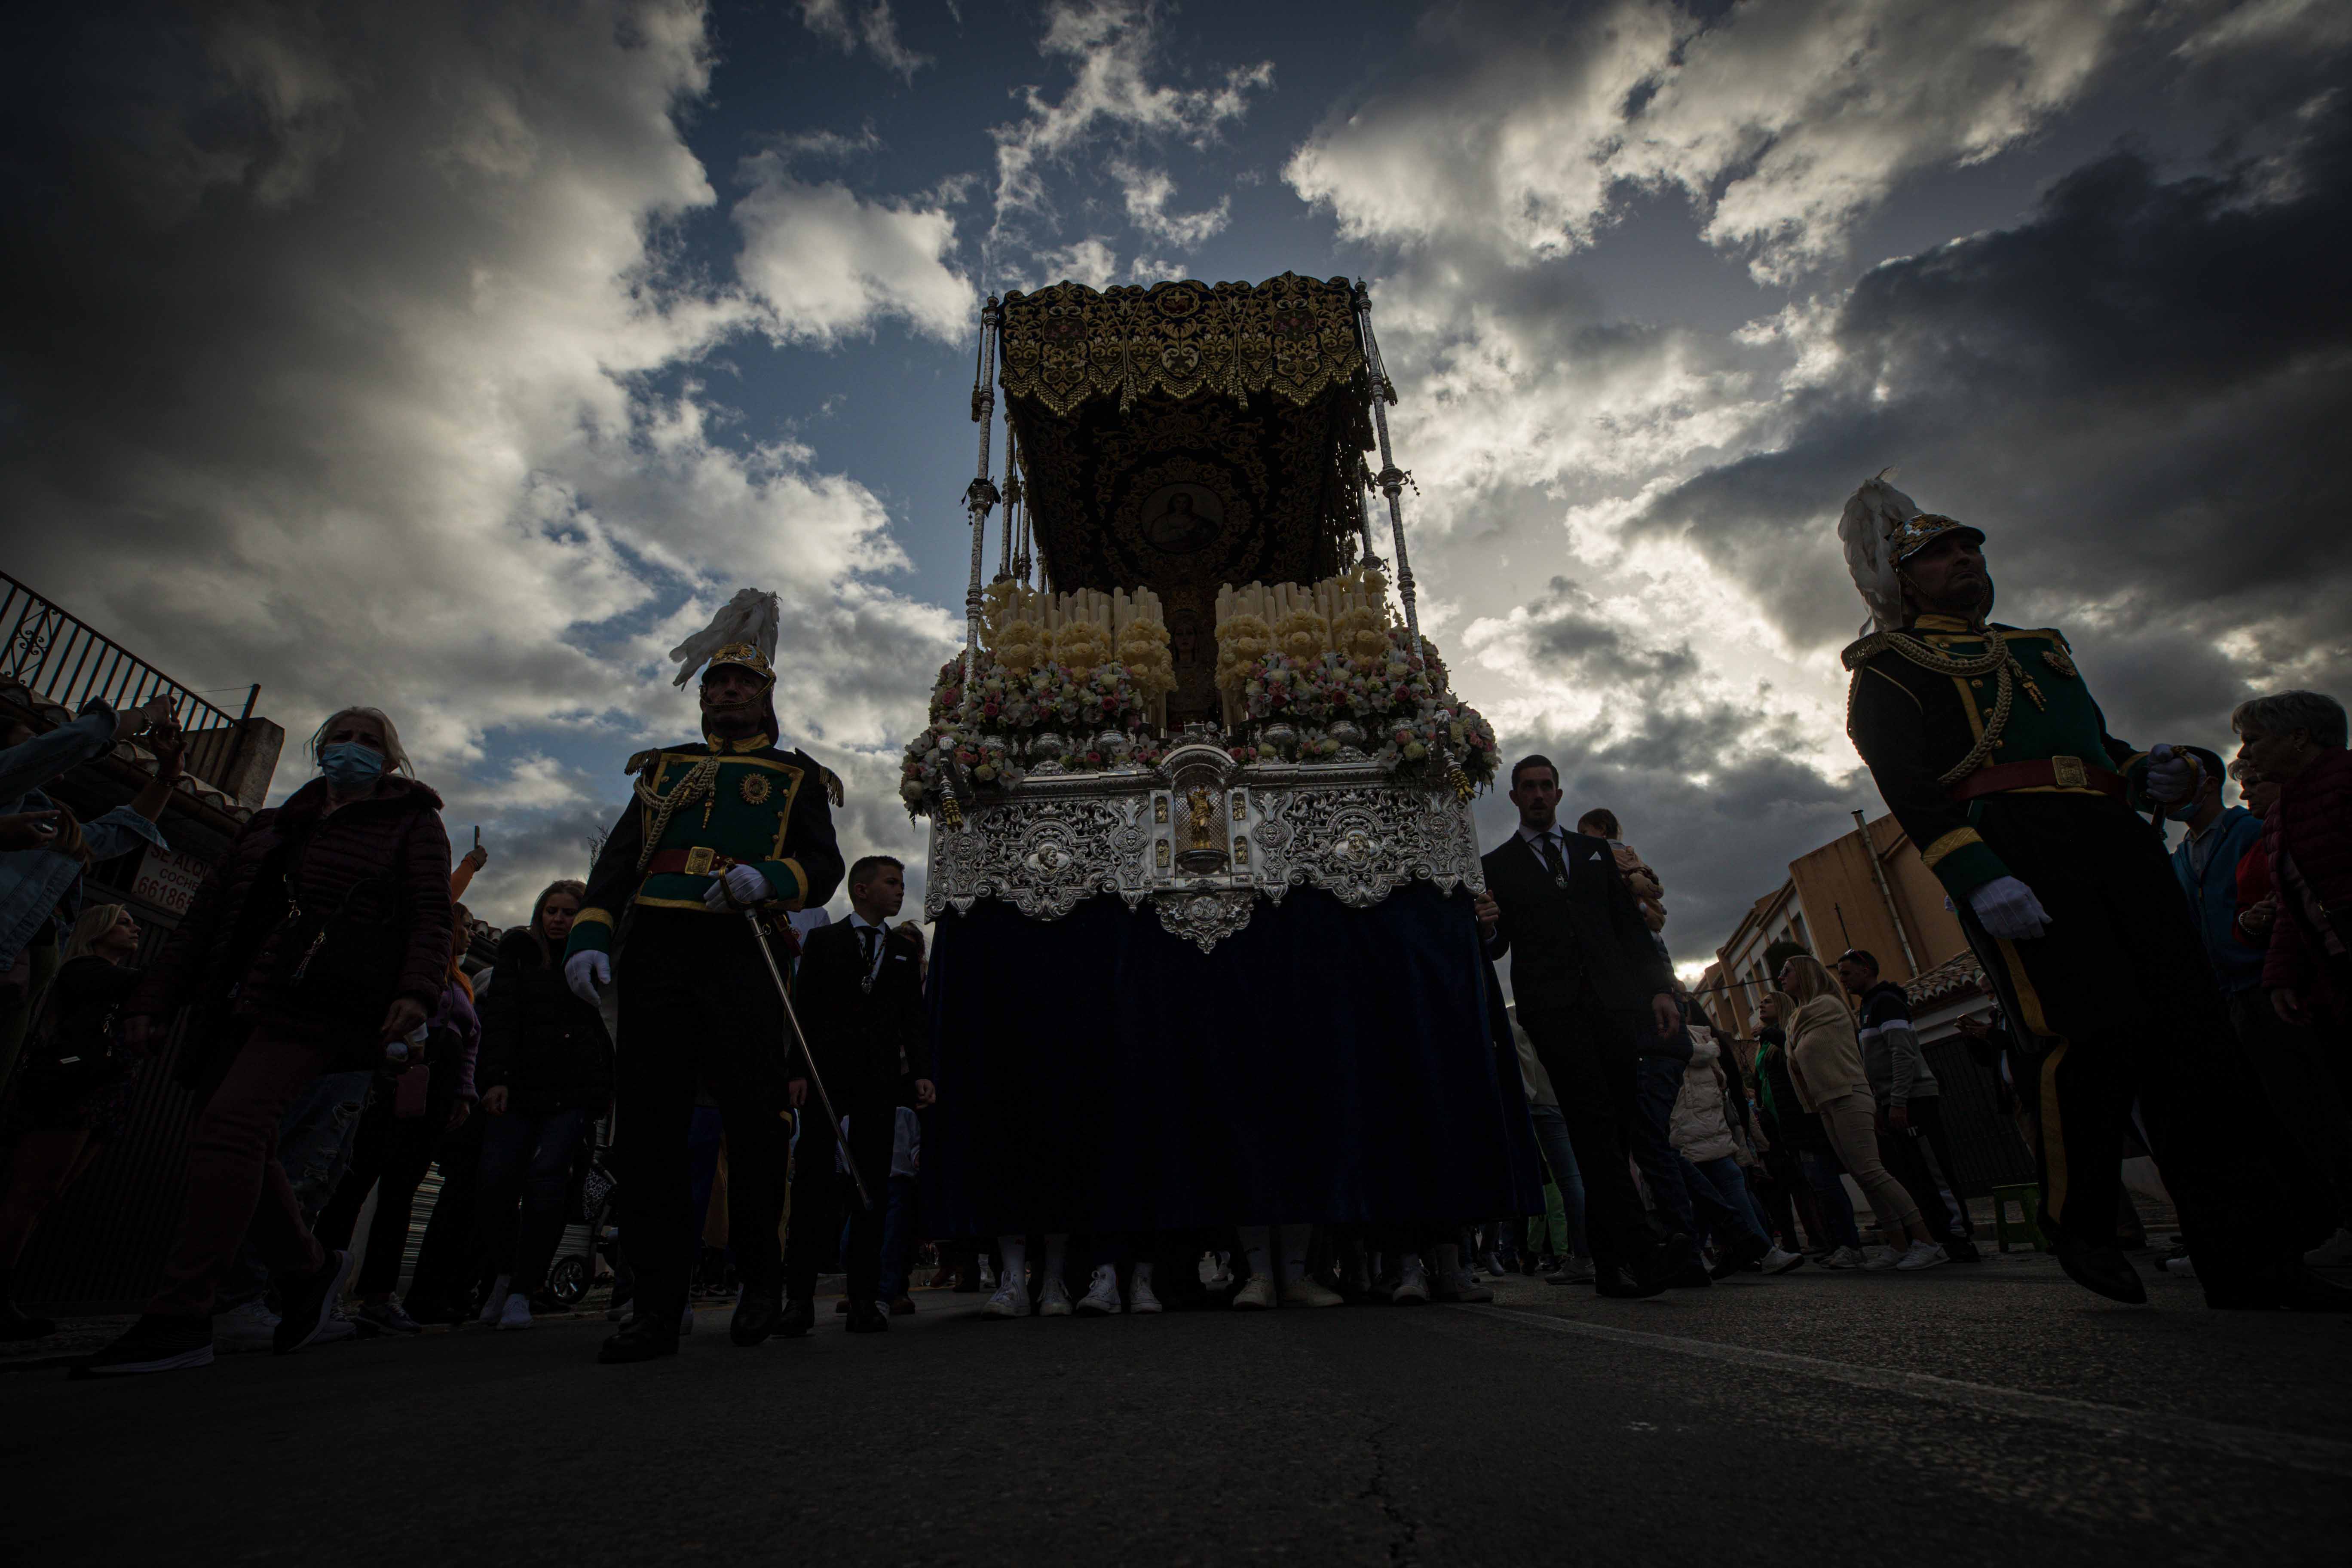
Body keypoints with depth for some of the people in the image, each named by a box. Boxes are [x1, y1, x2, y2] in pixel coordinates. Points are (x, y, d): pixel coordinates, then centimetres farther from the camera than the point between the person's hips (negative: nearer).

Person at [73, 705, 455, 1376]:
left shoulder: (412, 824, 7)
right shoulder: (272, 826, 25)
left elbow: (431, 917, -4)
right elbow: (207, 913, 24)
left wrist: (416, 991, -20)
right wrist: (153, 999, 16)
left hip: (320, 1003, -7)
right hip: (239, 1004, 7)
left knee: (231, 1126, -19)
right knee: (236, 1147, 4)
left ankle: (179, 1320, -17)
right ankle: (309, 1269, 22)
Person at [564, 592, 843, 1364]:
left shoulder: (794, 775, 16)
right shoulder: (664, 769, 24)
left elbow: (824, 867, 6)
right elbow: (617, 860, 17)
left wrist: (767, 878, -15)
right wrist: (590, 936, 2)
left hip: (742, 955, -3)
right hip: (654, 952, 3)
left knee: (751, 1116, -3)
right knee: (647, 1120, -1)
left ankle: (761, 1279, 16)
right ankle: (658, 1306, 7)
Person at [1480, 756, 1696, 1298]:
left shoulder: (1595, 850, 22)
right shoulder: (1497, 865, 13)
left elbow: (1631, 923, 17)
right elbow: (1498, 947, 10)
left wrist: (1659, 988, 6)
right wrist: (1488, 930, -15)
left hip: (1615, 1002, 3)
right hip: (1553, 1009, -3)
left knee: (1616, 1128, 1)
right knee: (1596, 1125, -15)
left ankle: (1608, 1262, 11)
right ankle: (1642, 1251, -22)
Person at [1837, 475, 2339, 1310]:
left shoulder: (2041, 644, 34)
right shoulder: (1889, 667, 8)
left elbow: (2096, 741, 34)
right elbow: (1909, 789, -7)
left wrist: (2153, 771, 9)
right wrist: (1978, 876, -21)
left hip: (2115, 837, 7)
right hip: (2008, 846, -7)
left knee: (2194, 1034, 0)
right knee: (2095, 1033, -16)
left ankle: (2245, 1257, 7)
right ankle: (2077, 1223, 5)